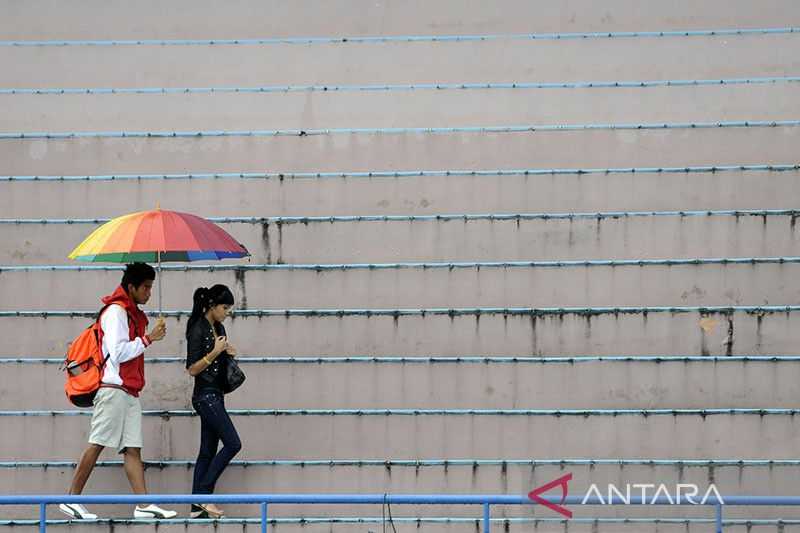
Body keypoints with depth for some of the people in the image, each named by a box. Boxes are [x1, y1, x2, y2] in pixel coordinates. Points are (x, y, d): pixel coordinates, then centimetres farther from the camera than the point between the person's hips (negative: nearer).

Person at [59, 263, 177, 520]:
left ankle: (144, 505, -7)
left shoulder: (133, 314, 22)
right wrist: (148, 339, -11)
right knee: (97, 444, -8)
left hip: (129, 392, 9)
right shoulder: (116, 311, -7)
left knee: (132, 449, 0)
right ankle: (72, 500, -5)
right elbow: (118, 351, -15)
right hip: (114, 389, -9)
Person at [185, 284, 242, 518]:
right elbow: (192, 369, -15)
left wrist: (229, 353, 4)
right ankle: (203, 495, -8)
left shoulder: (219, 328, 13)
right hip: (205, 395, -9)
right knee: (232, 444, -13)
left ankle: (197, 506, 6)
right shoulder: (198, 330, -14)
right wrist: (214, 352, -23)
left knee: (208, 451, 6)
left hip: (215, 395, 9)